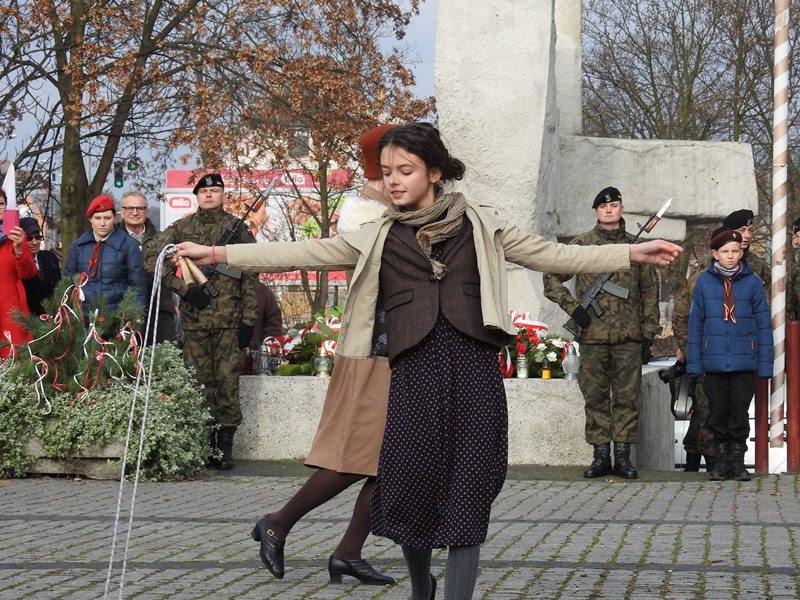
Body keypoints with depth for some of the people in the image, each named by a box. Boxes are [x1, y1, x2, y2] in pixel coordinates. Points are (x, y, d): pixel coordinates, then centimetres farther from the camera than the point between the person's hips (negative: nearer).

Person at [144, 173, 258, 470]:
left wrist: (248, 320, -3)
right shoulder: (181, 229, 10)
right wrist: (184, 288, -6)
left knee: (227, 381, -4)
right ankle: (204, 444, 9)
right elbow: (152, 258, 3)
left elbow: (250, 278, 5)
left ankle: (225, 446, 2)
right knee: (199, 382, 2)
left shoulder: (238, 230, 7)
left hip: (229, 320, -1)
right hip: (194, 319, 2)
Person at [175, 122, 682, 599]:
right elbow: (305, 253, 9)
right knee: (409, 492, -2)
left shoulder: (480, 225, 13)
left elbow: (550, 253, 13)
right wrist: (216, 253, 2)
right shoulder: (377, 238, 13)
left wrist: (632, 253, 6)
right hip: (414, 371, 1)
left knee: (467, 497, -6)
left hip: (474, 369, -1)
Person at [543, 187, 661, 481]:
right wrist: (572, 307, -5)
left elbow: (650, 292, 12)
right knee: (595, 397, 2)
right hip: (593, 335, -1)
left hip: (628, 336, 1)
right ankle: (601, 456, 8)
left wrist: (648, 335, 6)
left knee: (627, 397, 1)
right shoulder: (582, 244, 6)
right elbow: (551, 279, 8)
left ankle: (623, 456, 6)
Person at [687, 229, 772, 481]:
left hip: (743, 363, -1)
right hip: (714, 363, 1)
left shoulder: (752, 282, -1)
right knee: (718, 413, 9)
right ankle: (721, 461, 20)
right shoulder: (704, 283, 1)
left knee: (740, 412, 5)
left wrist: (765, 363, -2)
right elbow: (695, 324, 4)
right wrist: (694, 362, 1)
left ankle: (738, 460, 17)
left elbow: (763, 324, 2)